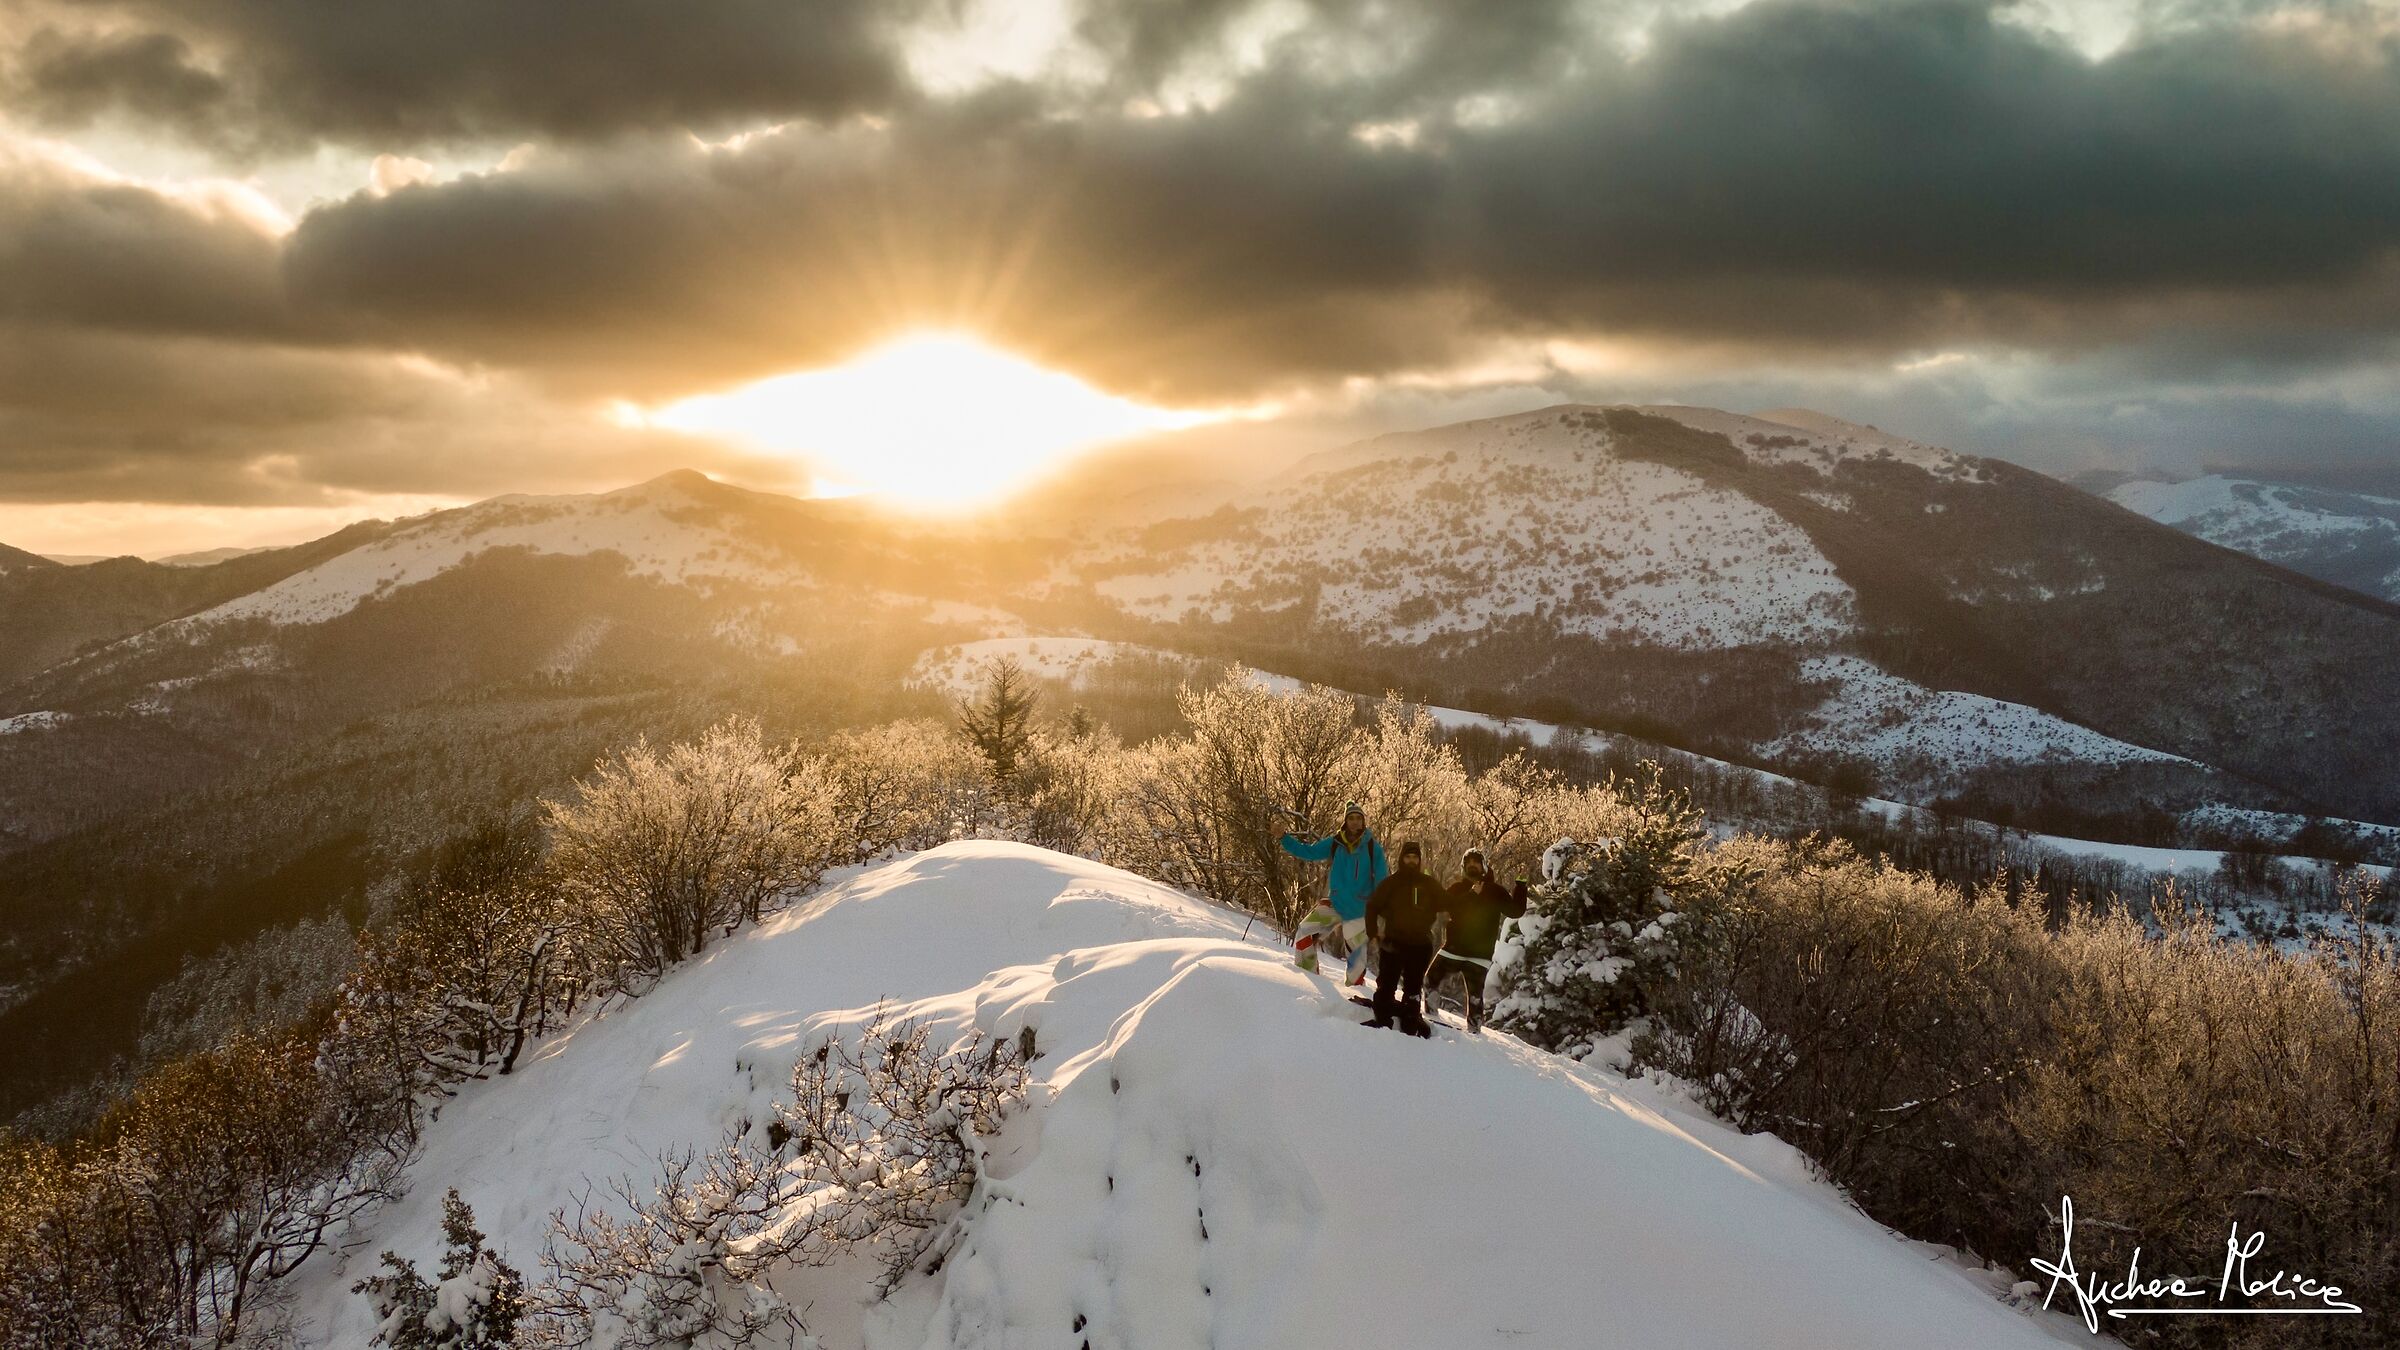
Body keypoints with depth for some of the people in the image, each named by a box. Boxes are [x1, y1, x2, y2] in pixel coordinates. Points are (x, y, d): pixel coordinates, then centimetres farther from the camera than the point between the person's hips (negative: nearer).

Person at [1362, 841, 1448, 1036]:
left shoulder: (1429, 883, 7)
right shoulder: (1391, 882, 3)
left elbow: (1445, 903, 6)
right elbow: (1372, 906, 4)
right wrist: (1373, 931, -4)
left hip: (1420, 944, 2)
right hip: (1393, 942, -2)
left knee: (1414, 986, 8)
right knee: (1387, 983, -3)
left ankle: (1411, 1022, 13)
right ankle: (1382, 1018, 1)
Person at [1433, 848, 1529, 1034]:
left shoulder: (1494, 890, 6)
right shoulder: (1457, 888, 9)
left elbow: (1515, 911, -1)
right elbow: (1450, 907, -11)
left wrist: (1521, 886, -10)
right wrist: (1471, 895, -21)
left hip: (1479, 954, -2)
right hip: (1453, 948, 2)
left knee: (1475, 995, -6)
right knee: (1431, 981, 0)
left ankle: (1475, 1029, 5)